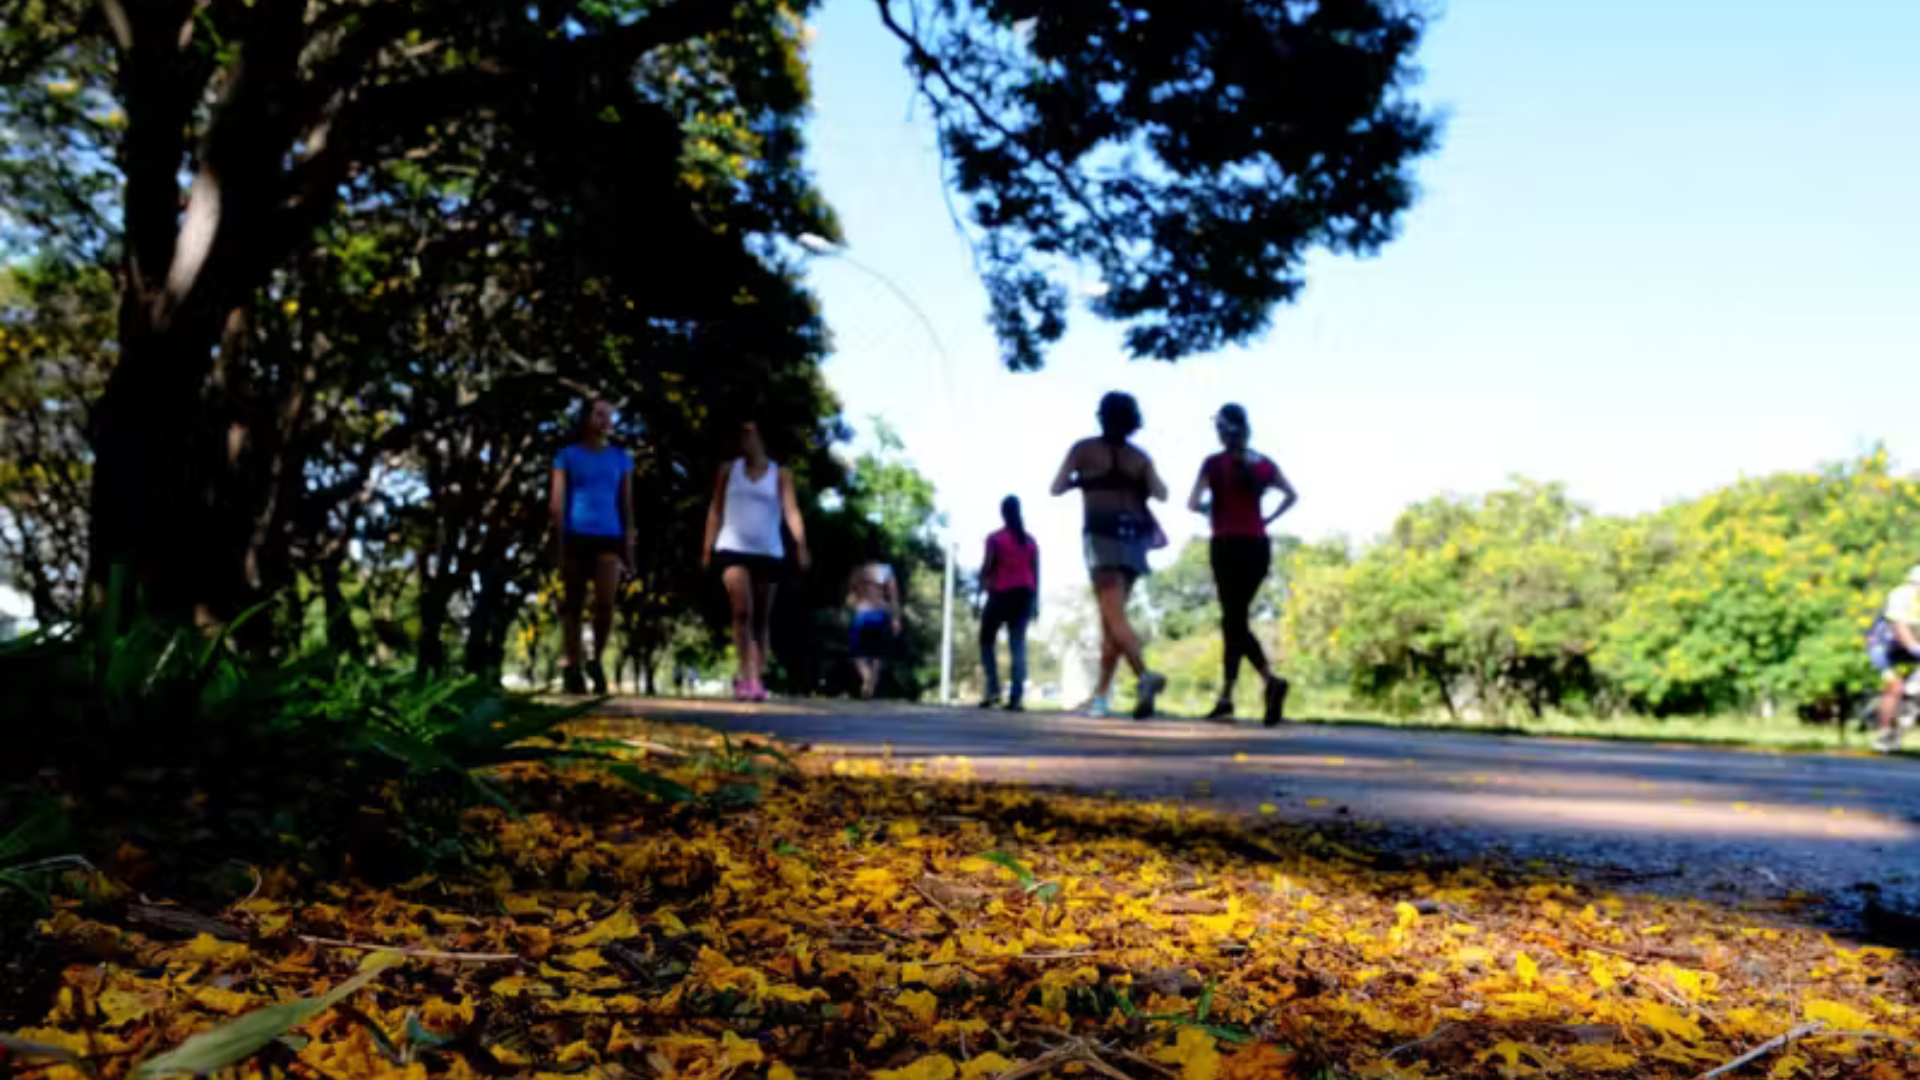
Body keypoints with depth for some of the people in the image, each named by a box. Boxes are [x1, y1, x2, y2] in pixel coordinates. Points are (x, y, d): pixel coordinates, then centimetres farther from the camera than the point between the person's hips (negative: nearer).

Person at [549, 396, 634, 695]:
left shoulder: (621, 458, 13)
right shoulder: (567, 456, 7)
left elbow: (627, 505, 13)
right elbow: (557, 502, 3)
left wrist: (629, 548, 7)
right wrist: (560, 544, -6)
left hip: (609, 538, 1)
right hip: (576, 536, -1)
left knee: (605, 602, -16)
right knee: (573, 604, 2)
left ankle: (596, 661, 5)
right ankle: (570, 670, 10)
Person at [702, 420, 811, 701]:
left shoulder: (780, 475, 4)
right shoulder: (728, 470, 8)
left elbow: (791, 509, -8)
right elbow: (715, 509, 10)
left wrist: (801, 544, -23)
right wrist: (707, 547, 3)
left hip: (769, 552, 1)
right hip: (733, 549, -1)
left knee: (762, 618, 6)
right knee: (742, 611, -16)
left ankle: (758, 679, 13)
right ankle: (747, 675, -14)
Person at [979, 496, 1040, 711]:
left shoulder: (995, 539, -4)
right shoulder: (1031, 541, 10)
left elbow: (987, 567, -9)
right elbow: (1036, 573, 8)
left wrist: (983, 579, 11)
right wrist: (1035, 601, 10)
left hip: (1001, 593, -4)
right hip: (1024, 594, 4)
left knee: (986, 641, 9)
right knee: (1018, 644, 1)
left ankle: (993, 689, -7)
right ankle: (1015, 697, -10)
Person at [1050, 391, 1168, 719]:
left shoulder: (1084, 449, 5)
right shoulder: (1139, 456, 13)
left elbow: (1057, 488, 5)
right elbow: (1161, 494, 1)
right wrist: (1138, 487, 21)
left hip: (1103, 533, -4)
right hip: (1134, 535, 4)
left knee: (1114, 617, -13)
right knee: (1110, 618, 12)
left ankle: (1145, 676, -36)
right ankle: (1100, 695, 12)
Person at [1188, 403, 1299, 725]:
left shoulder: (1214, 463, -6)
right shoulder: (1264, 463, 8)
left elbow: (1194, 504, -11)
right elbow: (1292, 496, 12)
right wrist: (1268, 519, 12)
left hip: (1227, 545, -5)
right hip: (1258, 546, 5)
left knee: (1235, 621, -3)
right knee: (1234, 618, 13)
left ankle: (1271, 680, -26)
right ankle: (1225, 698, 15)